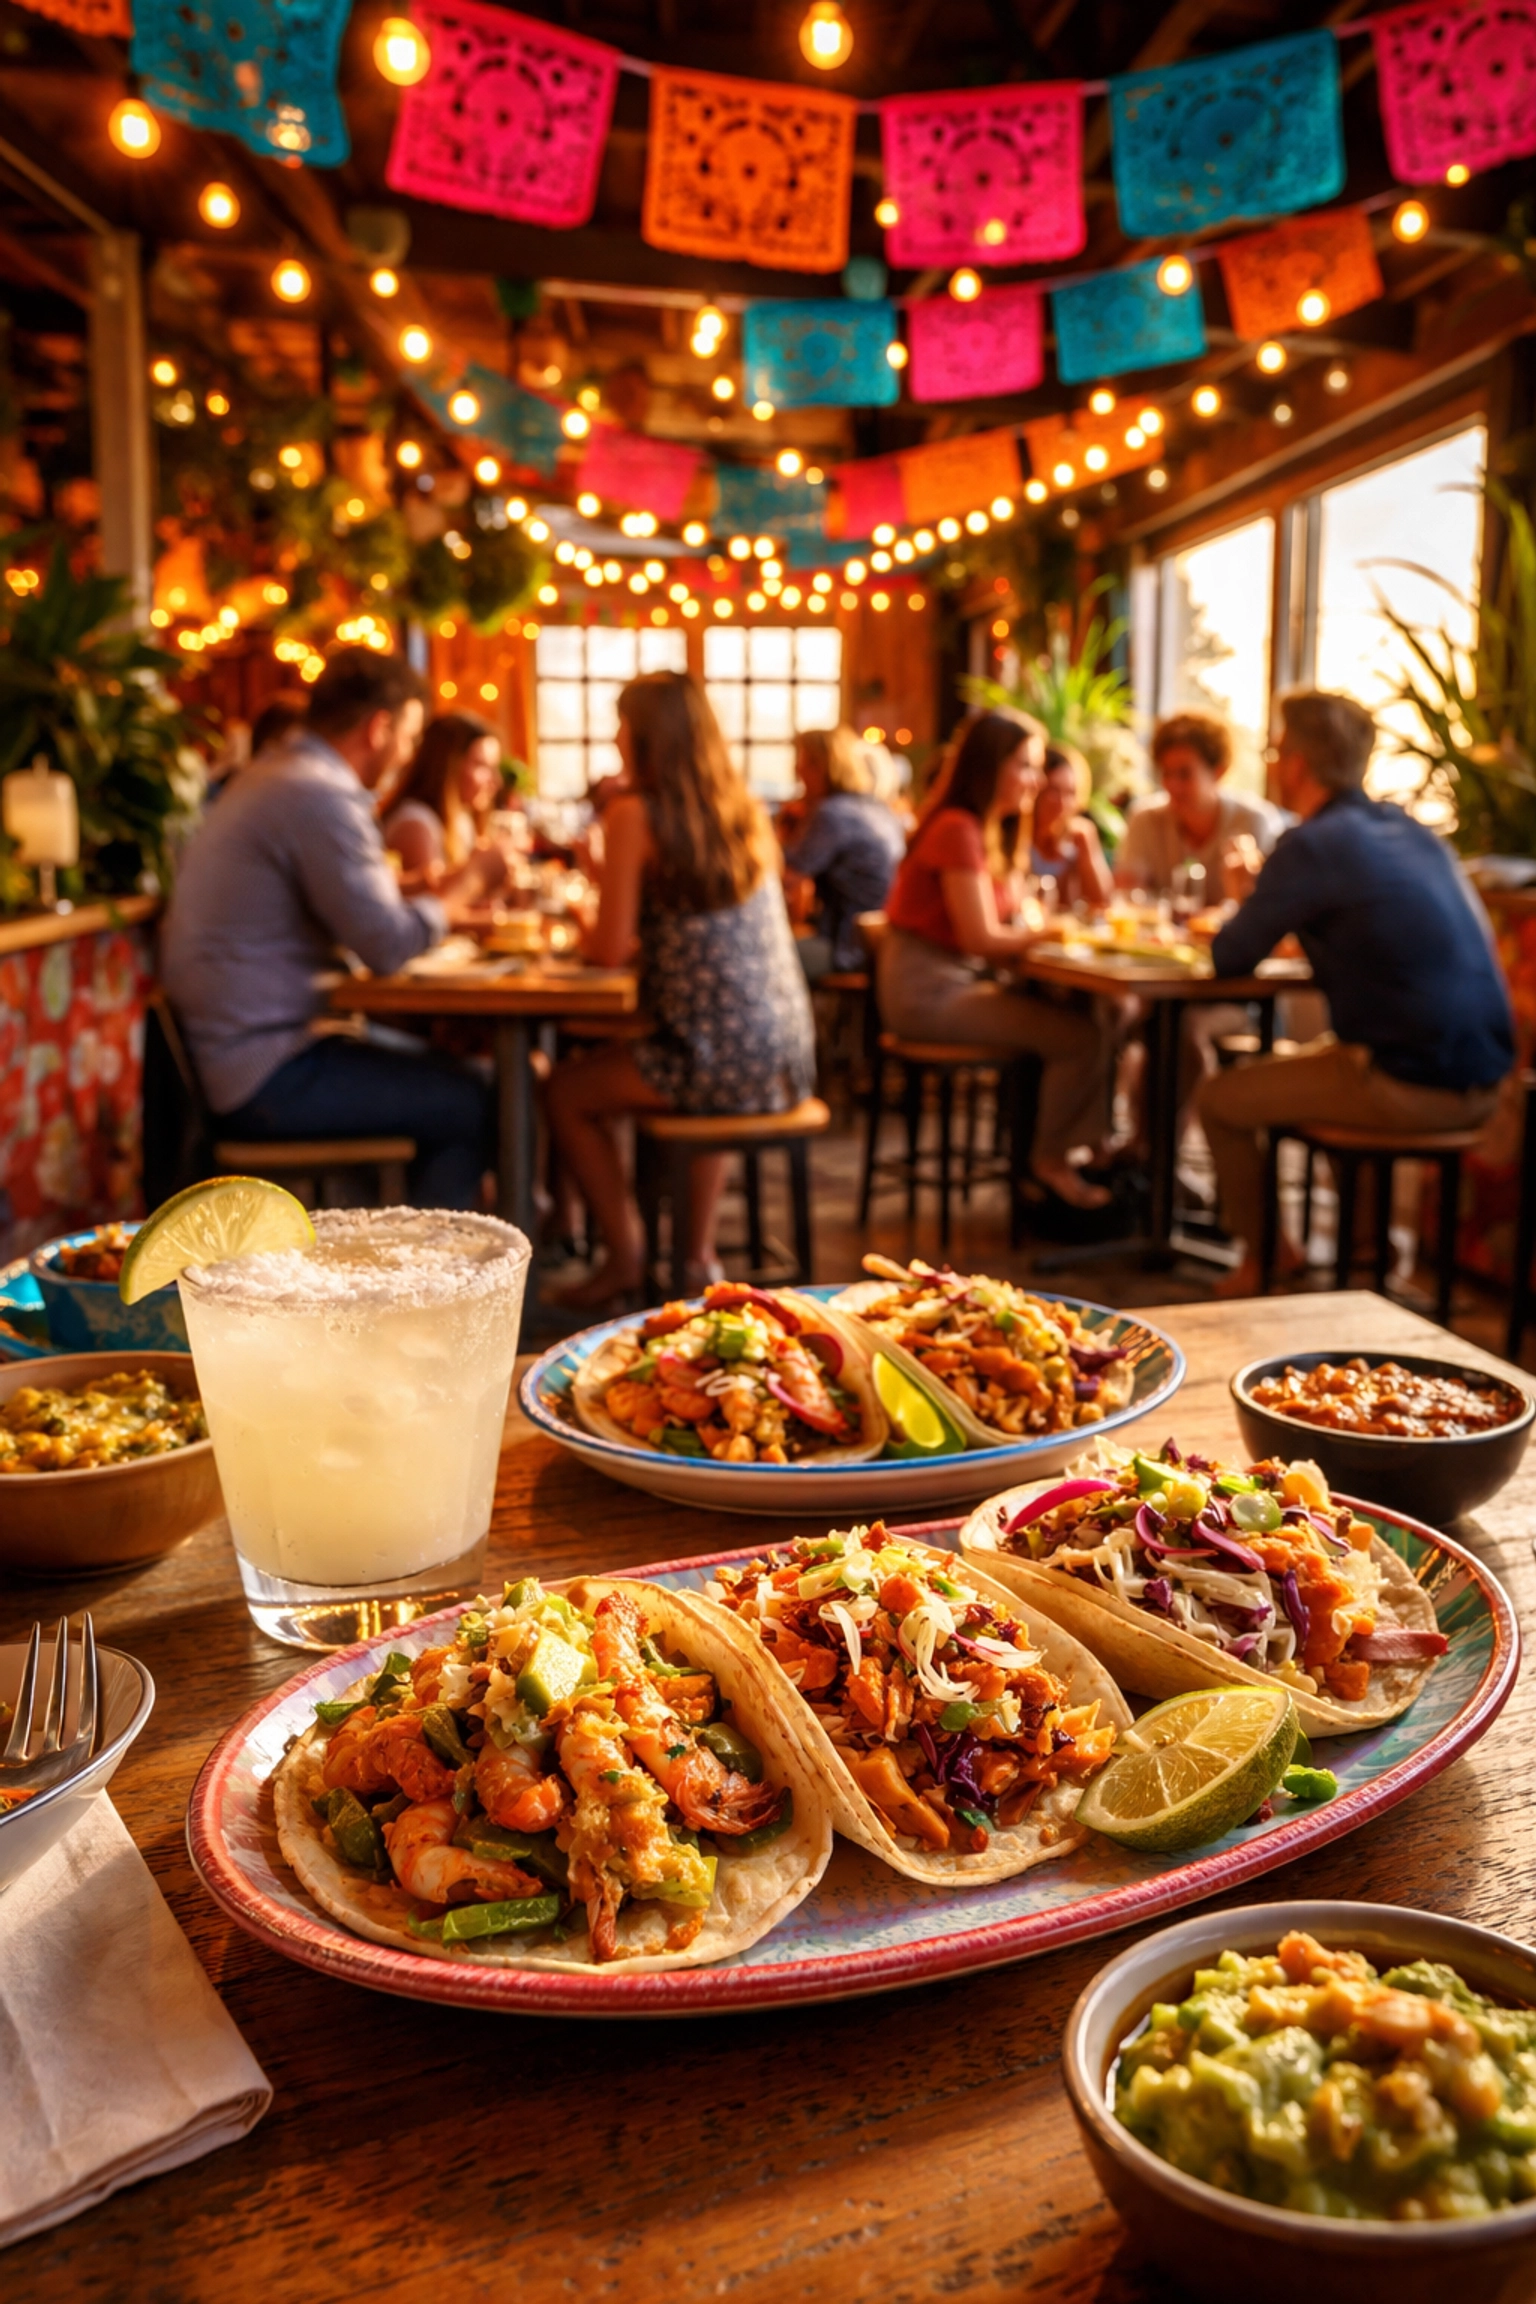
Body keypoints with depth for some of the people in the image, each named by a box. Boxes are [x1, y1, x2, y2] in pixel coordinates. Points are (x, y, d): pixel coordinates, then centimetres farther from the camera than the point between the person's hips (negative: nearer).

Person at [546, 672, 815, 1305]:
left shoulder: (635, 814, -9)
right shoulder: (745, 809, 9)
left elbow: (610, 949, -9)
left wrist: (586, 929, 12)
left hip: (715, 1057, -6)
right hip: (786, 1061, 7)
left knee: (565, 1091, 18)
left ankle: (626, 1259, 22)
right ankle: (697, 1254, 36)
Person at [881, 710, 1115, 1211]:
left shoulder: (987, 830, 17)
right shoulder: (958, 829, -14)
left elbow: (1003, 927, 12)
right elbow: (981, 937, -18)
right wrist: (1055, 933, -6)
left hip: (960, 982, 10)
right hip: (930, 990, -10)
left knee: (1087, 1014, -6)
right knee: (1082, 1035, -17)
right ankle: (1051, 1162, 3)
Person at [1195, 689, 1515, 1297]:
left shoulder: (1313, 846, -13)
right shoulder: (1412, 830, 12)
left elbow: (1231, 960, -7)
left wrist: (1242, 904, 15)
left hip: (1410, 1087, -8)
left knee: (1220, 1099, 7)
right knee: (1304, 1063, 34)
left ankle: (1264, 1259, 24)